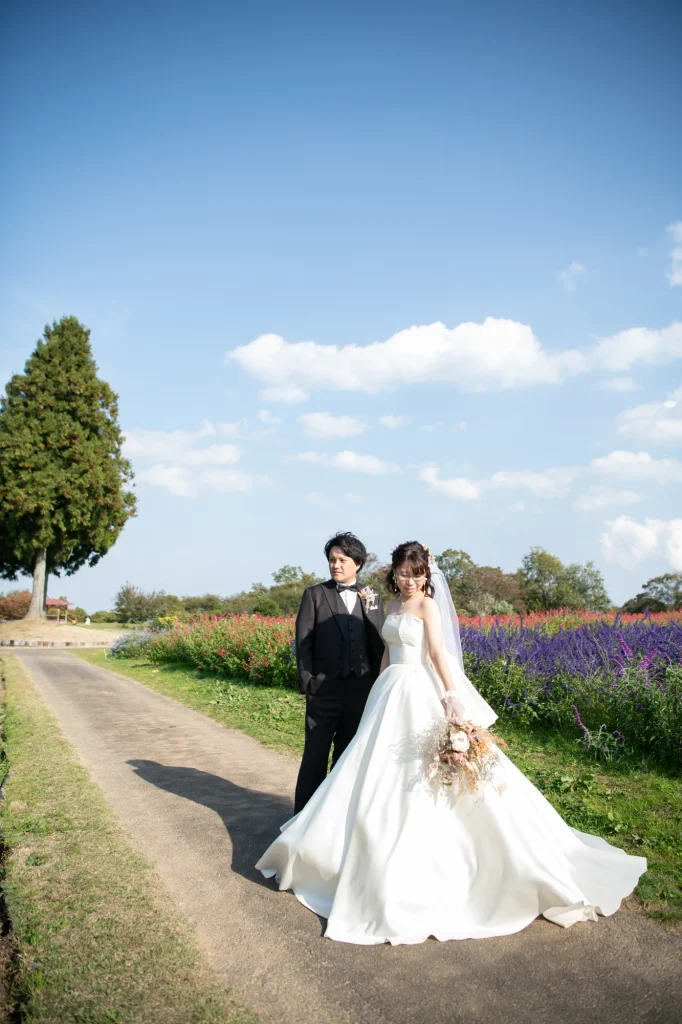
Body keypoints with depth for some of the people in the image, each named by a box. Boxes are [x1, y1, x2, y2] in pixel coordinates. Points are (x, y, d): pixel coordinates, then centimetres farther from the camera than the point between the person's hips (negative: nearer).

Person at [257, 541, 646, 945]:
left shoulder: (428, 605, -9)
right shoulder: (394, 605, 12)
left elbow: (438, 653, -16)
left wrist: (452, 695, -26)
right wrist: (379, 693, 19)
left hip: (420, 694, -8)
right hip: (393, 692, 8)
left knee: (419, 776, -3)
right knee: (382, 774, 14)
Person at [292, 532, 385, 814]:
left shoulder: (372, 598, 9)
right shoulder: (315, 594, 1)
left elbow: (379, 644, 8)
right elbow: (303, 642, -2)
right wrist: (307, 683, -8)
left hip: (361, 689, 3)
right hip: (325, 688, -3)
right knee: (315, 754, 2)